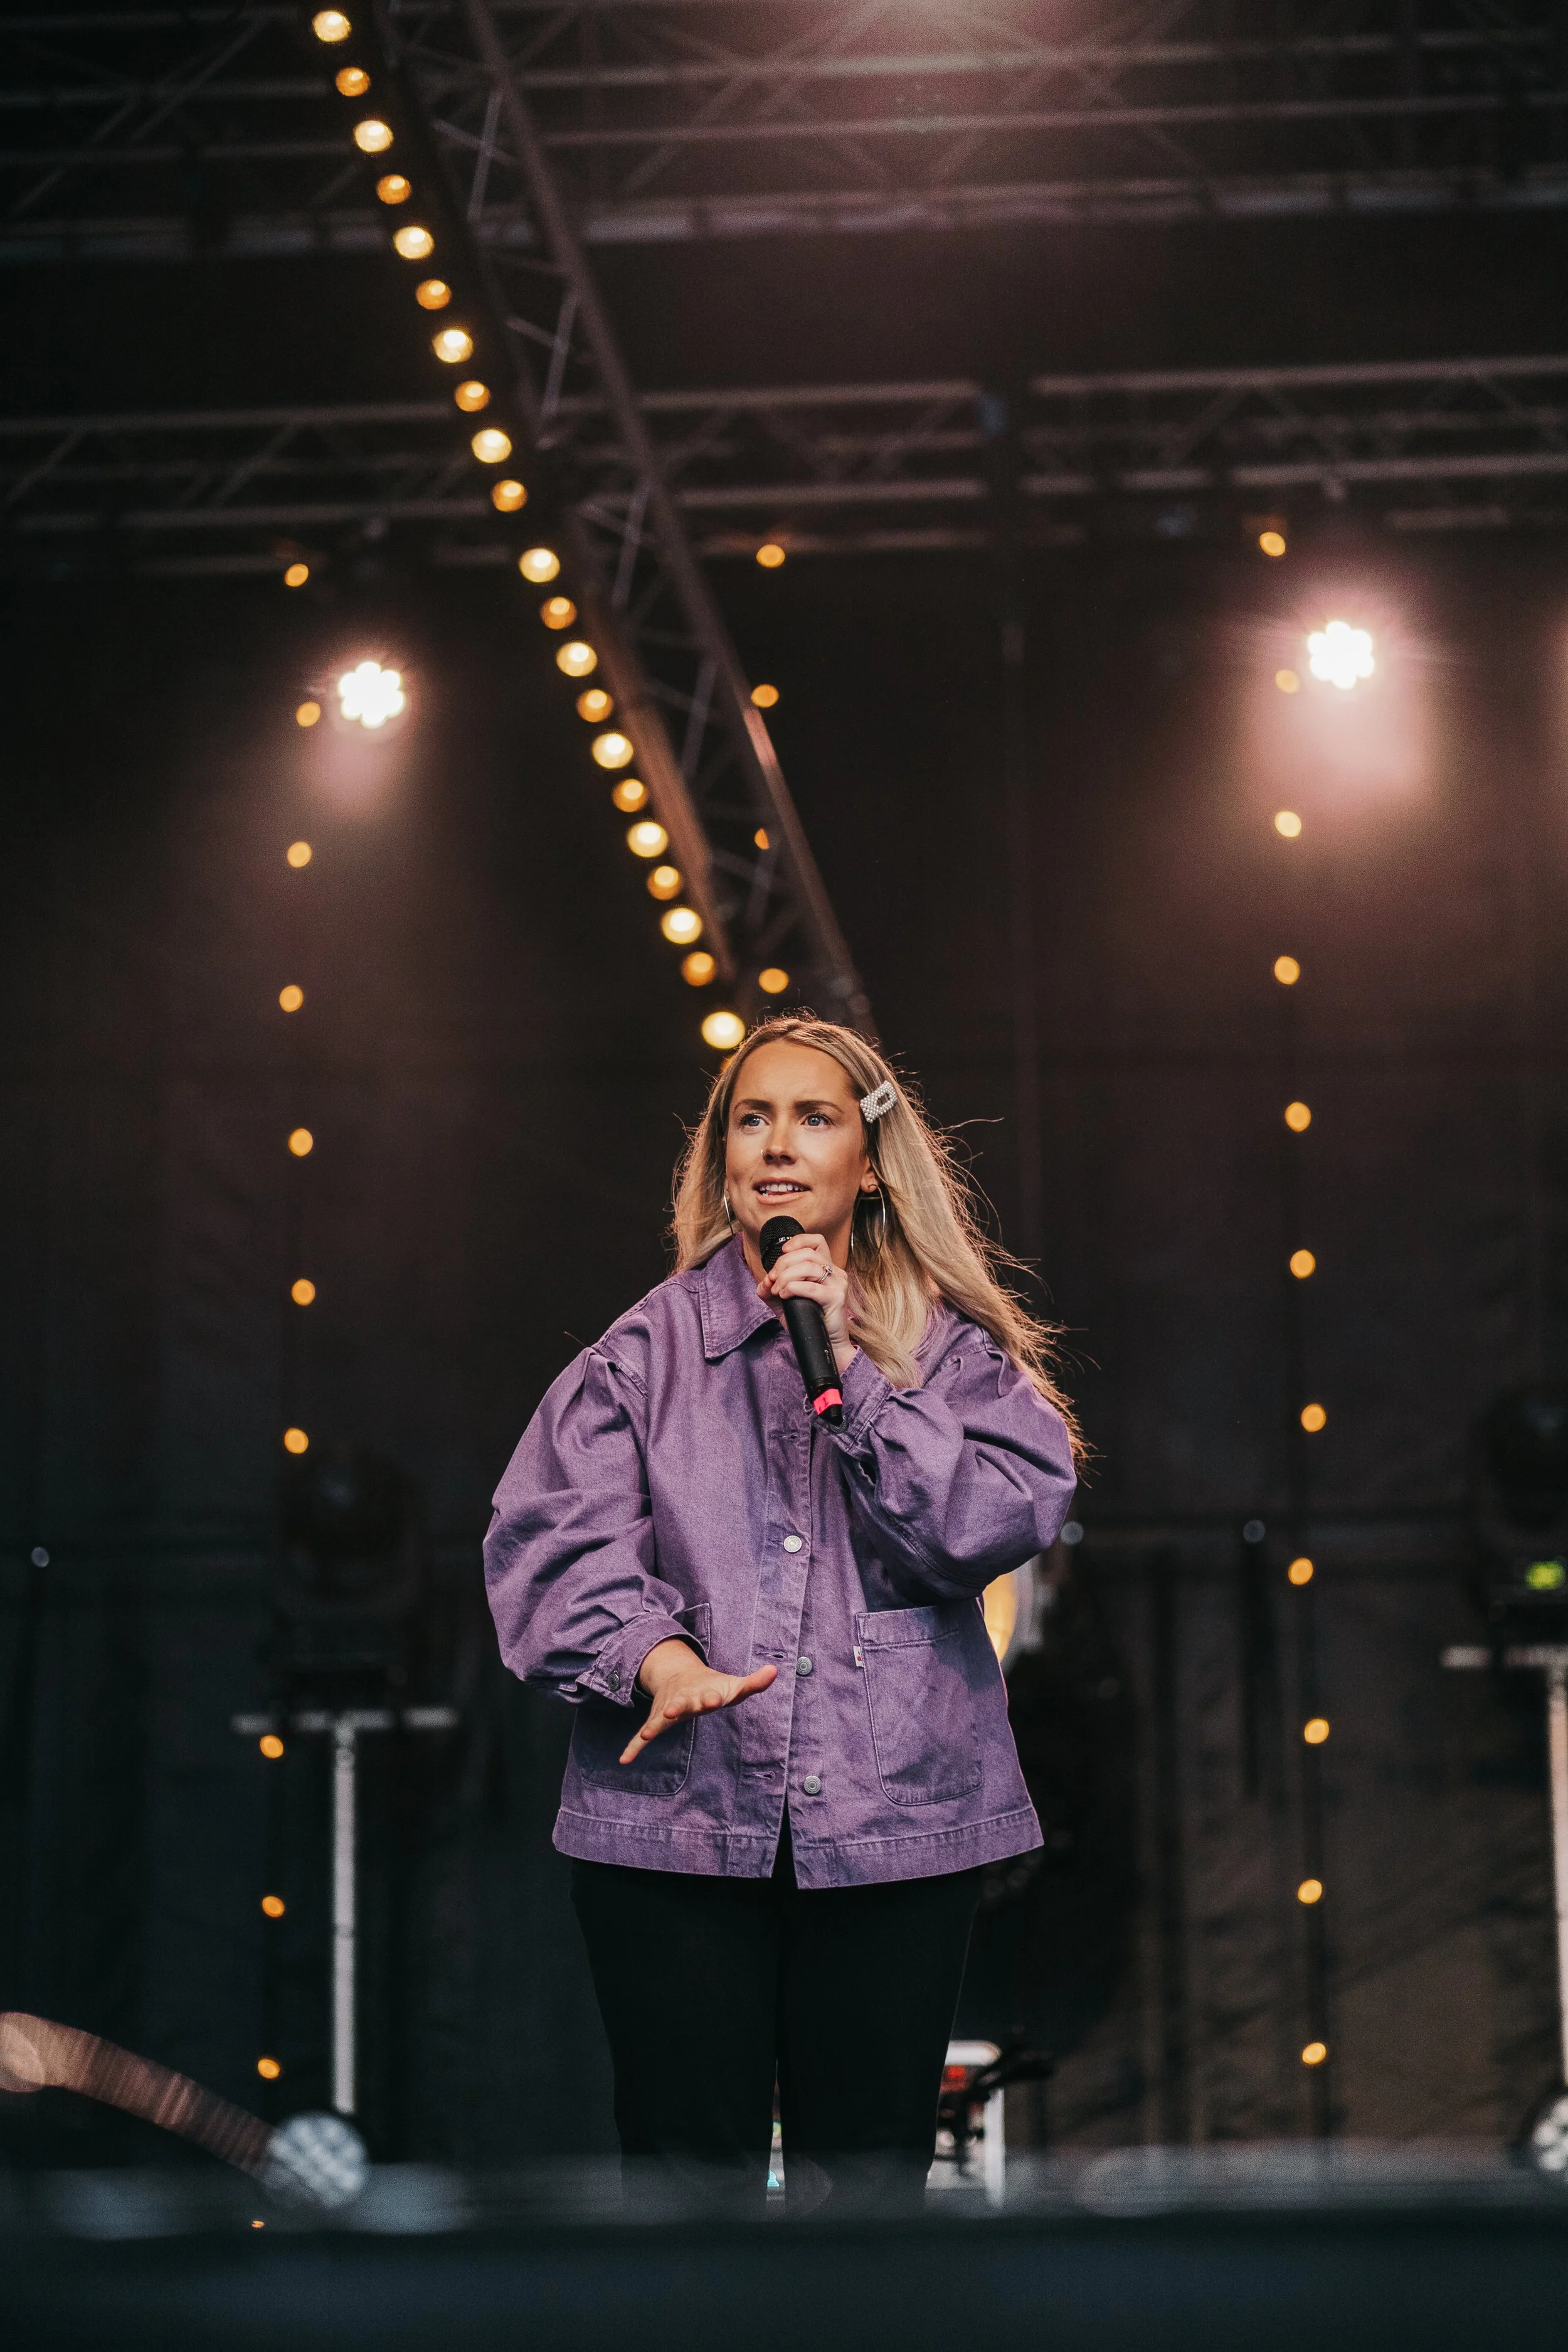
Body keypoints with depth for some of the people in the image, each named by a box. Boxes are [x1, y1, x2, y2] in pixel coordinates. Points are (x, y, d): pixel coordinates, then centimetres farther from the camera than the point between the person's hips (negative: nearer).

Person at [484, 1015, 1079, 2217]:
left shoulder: (956, 1348, 10)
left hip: (897, 1814, 1)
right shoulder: (647, 1348, 8)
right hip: (676, 1821, 0)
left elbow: (1007, 1523, -6)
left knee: (868, 2175, 4)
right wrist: (654, 1653, -21)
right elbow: (550, 1533, -3)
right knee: (689, 2173, 0)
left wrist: (851, 1370, -9)